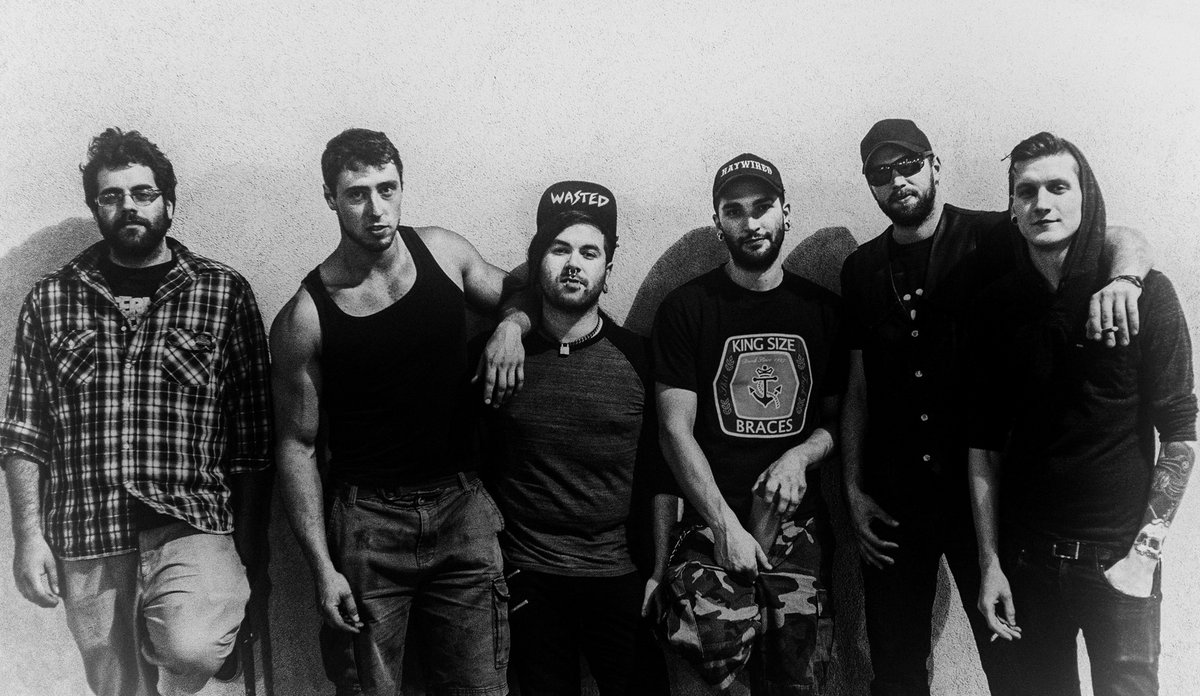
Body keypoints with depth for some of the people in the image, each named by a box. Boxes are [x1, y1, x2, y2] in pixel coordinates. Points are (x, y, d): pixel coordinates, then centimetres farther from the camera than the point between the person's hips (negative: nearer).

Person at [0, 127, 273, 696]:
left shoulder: (224, 293, 3)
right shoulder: (50, 301, 8)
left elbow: (252, 435, 2)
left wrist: (251, 547, 1)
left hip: (192, 526, -2)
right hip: (86, 546, 3)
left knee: (189, 650, -26)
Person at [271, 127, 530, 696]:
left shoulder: (444, 252, 1)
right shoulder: (303, 319, -9)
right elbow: (297, 446, -4)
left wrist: (511, 325, -6)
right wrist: (321, 567, -9)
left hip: (461, 509, 3)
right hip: (366, 520, -2)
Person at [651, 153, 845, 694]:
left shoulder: (823, 309, 11)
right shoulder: (686, 308, 1)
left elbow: (839, 415, 15)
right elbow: (676, 430, -3)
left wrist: (801, 455, -7)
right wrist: (726, 524, -11)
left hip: (799, 525, 3)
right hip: (712, 523, -3)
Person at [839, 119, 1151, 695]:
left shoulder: (988, 239, -5)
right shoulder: (862, 269, 6)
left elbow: (1123, 240, -11)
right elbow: (858, 387, 9)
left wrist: (1123, 278, -34)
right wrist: (853, 490, 4)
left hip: (983, 490, -3)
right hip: (892, 501, 3)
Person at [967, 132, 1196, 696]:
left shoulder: (1144, 294, -6)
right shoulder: (996, 306, 1)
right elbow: (984, 444, 2)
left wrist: (1145, 549, -10)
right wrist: (990, 561, -1)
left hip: (1117, 560, -2)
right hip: (1026, 559, 2)